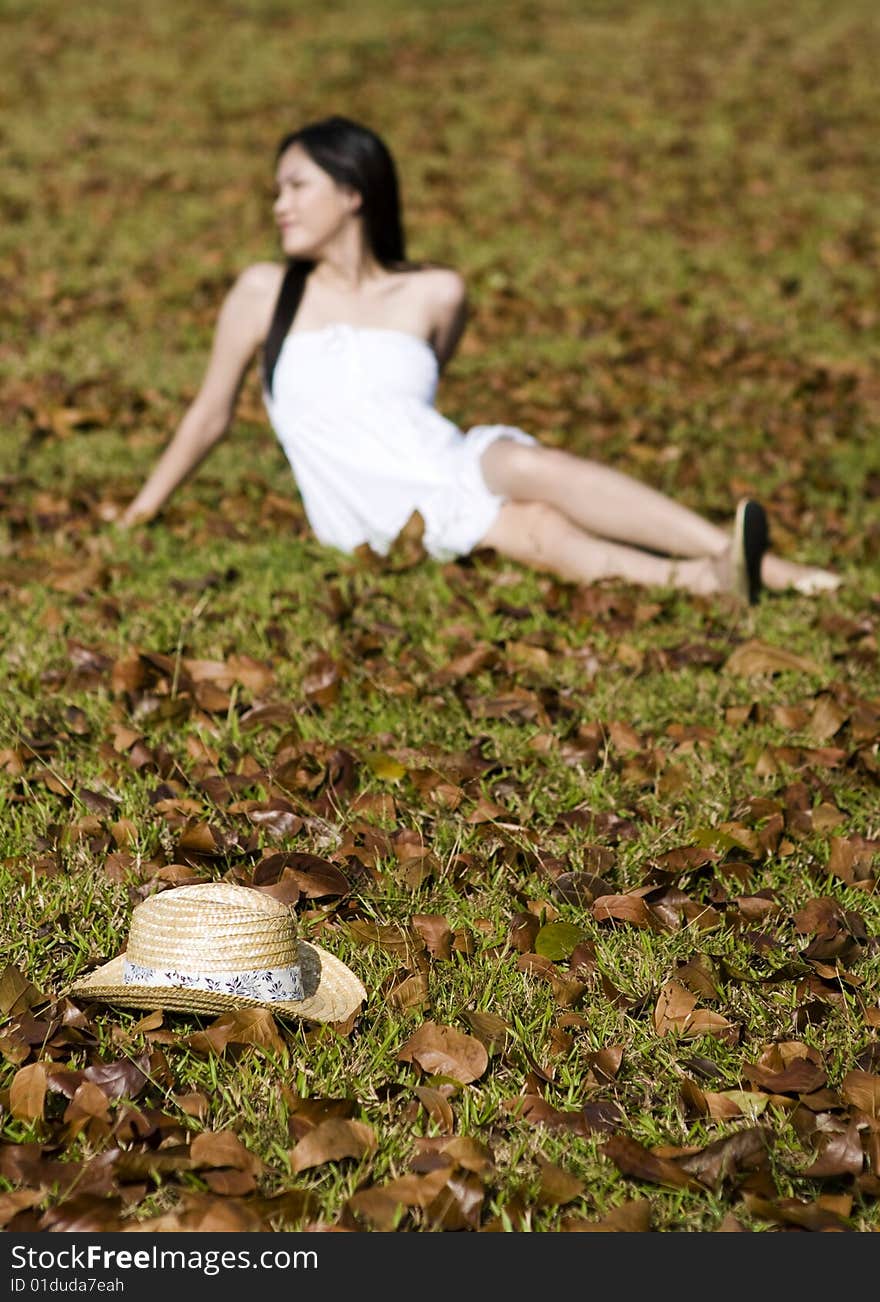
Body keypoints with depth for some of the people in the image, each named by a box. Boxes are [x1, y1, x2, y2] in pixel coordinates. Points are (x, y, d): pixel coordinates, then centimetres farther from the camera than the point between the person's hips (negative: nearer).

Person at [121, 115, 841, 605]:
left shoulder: (434, 294, 6)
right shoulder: (265, 294, 3)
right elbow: (210, 415, 11)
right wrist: (135, 517, 14)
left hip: (455, 471, 2)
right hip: (372, 526, -1)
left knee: (532, 465, -32)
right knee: (537, 532, -29)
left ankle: (750, 561, -43)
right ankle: (708, 582, -50)